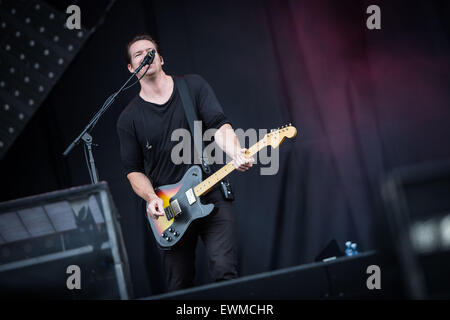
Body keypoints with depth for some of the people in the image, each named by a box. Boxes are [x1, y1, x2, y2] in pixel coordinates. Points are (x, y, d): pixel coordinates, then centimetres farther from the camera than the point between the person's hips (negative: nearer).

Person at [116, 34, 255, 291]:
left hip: (212, 196, -1)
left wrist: (236, 153, -26)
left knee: (225, 271, -15)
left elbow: (219, 125, -7)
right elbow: (133, 169, 8)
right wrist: (151, 199, -10)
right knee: (179, 287, 6)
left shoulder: (194, 86, 4)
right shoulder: (129, 119, 5)